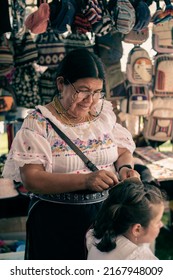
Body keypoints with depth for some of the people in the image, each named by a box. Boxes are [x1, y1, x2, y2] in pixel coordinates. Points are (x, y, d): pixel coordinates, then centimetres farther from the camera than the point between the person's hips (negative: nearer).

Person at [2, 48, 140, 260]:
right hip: (57, 221, -4)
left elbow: (123, 151, 10)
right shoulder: (38, 122, -12)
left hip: (105, 212, 4)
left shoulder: (104, 114, 3)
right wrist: (85, 180, -31)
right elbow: (31, 179, -20)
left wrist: (125, 168, -15)